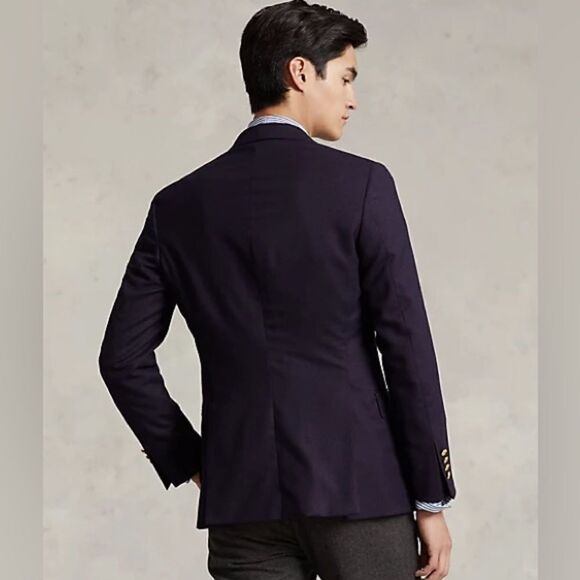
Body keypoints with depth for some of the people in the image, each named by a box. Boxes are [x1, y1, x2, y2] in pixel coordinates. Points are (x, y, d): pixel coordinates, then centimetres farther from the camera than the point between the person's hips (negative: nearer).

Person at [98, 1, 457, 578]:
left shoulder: (179, 204, 6)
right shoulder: (361, 184, -5)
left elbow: (123, 356, 5)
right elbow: (406, 342, -7)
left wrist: (188, 461, 13)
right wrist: (432, 499, -1)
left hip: (241, 497, 3)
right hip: (358, 486, -3)